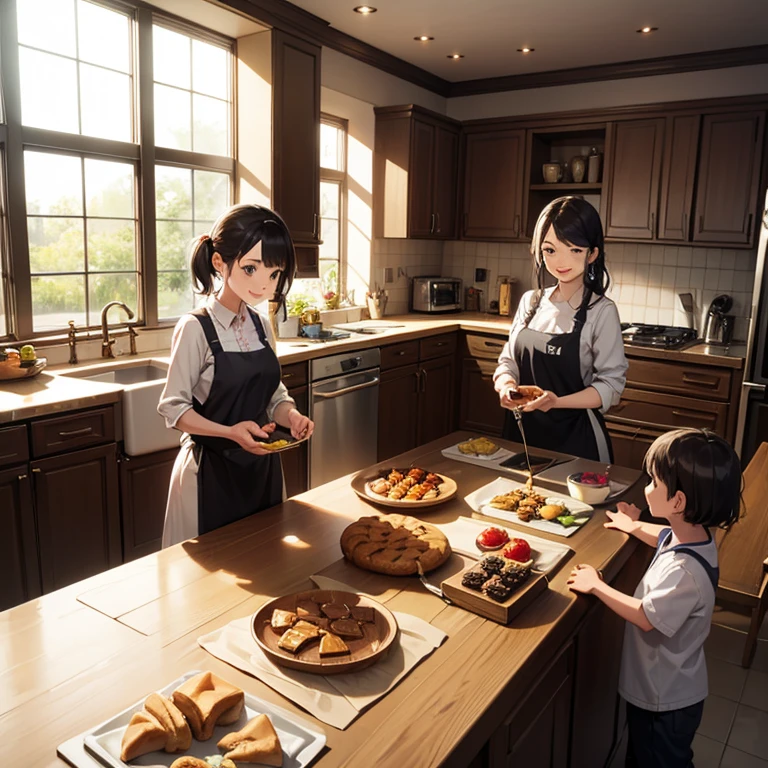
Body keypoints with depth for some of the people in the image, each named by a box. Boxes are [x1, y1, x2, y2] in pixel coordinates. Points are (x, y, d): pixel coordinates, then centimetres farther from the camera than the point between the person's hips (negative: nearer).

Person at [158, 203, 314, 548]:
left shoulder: (261, 326, 3)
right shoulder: (195, 328, -15)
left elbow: (274, 395, 8)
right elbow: (174, 408, -14)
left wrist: (290, 415, -13)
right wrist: (230, 432, -27)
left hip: (262, 466, 6)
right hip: (212, 471, -6)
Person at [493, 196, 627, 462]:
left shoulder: (601, 311, -12)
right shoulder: (530, 302, 3)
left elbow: (610, 385, -13)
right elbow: (508, 360, 8)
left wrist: (557, 401, -27)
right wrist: (506, 385, -14)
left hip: (575, 438, -4)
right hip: (521, 432, 5)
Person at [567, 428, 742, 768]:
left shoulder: (685, 571, -38)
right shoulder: (691, 534, -11)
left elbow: (646, 617, -26)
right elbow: (668, 539, 14)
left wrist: (597, 586, -16)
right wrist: (635, 527, 27)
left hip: (665, 702, -8)